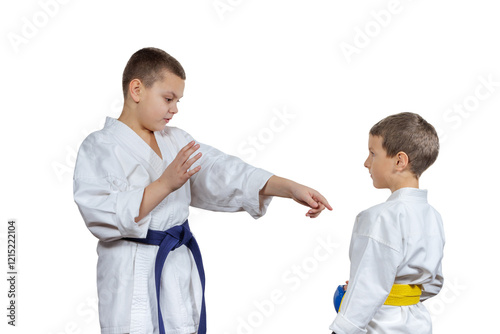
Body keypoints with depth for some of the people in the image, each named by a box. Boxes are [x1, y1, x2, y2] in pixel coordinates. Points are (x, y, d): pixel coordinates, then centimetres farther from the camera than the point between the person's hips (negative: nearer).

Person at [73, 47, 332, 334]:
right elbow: (102, 216, -20)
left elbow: (222, 173, 2)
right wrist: (165, 184, -27)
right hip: (134, 277, -6)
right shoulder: (101, 147, -9)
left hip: (179, 272, 6)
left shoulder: (176, 142, 12)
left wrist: (291, 188, -9)